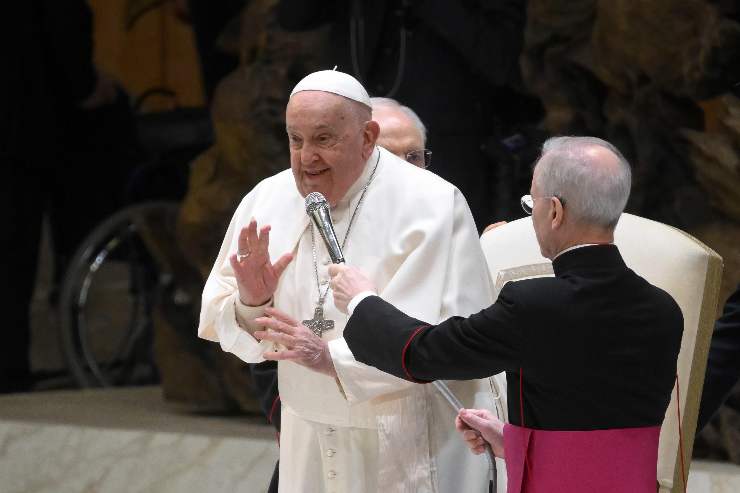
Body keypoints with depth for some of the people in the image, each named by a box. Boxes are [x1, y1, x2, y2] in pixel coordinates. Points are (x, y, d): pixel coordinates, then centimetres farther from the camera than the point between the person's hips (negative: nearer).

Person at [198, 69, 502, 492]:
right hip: (307, 444, 4)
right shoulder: (267, 201, 1)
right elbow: (219, 324, 5)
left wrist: (334, 357, -29)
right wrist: (249, 304, -18)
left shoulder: (431, 204, -13)